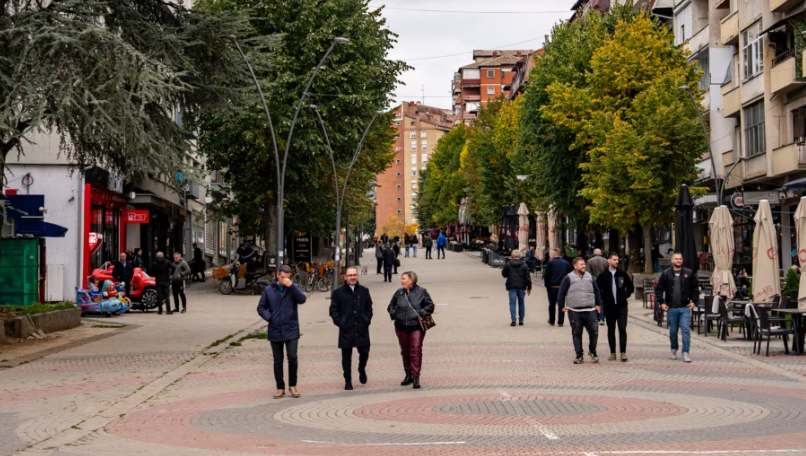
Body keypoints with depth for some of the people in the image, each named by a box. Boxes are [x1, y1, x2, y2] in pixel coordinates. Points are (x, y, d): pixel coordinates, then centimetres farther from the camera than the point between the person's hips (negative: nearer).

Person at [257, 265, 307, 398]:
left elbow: (302, 299, -15)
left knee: (292, 357, -13)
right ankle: (280, 388, 18)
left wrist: (291, 286, -23)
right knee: (277, 361, 7)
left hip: (291, 330, -1)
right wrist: (269, 317, -11)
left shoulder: (294, 288, 3)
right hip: (275, 331, 2)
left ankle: (292, 385, 4)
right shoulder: (269, 290, 4)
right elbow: (261, 307, 7)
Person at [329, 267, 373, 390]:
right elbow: (333, 310, 3)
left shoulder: (364, 291, 9)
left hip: (362, 329, 2)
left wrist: (367, 320, 2)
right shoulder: (338, 292, 2)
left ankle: (362, 370, 33)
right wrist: (339, 322, -7)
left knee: (364, 352, 2)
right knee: (346, 357, 2)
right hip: (346, 330, -2)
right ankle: (348, 382, 10)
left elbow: (369, 307, 14)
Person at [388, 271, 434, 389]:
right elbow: (391, 306, 18)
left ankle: (416, 377, -10)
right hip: (401, 327, 4)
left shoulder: (421, 292, -3)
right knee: (405, 351, 13)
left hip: (416, 327, -4)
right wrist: (394, 314, 0)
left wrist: (421, 313, -13)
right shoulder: (399, 293, 6)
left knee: (416, 350, -11)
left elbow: (430, 306, 1)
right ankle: (408, 375, 27)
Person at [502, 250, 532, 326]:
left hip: (511, 286, -1)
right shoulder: (524, 265, 0)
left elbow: (504, 274, 7)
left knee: (512, 303, 0)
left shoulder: (508, 264, -3)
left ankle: (513, 320, -12)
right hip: (521, 287, 1)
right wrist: (529, 288, 5)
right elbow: (528, 277, 0)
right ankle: (521, 321, 14)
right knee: (521, 303, 11)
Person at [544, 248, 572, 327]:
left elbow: (546, 275, -9)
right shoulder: (566, 263, 3)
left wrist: (547, 285, 1)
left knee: (552, 304, 12)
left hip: (552, 287, -2)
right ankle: (560, 322, 4)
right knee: (561, 304, 6)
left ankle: (551, 321, 20)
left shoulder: (550, 263, -7)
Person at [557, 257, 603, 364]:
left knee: (594, 331, -2)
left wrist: (598, 304, 12)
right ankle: (579, 355, 12)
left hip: (590, 311, 3)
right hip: (574, 312, -3)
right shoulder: (568, 278, -1)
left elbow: (597, 291, 18)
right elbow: (561, 293, 2)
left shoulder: (590, 277, 11)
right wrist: (562, 306, -1)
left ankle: (592, 351, 20)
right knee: (576, 333, 3)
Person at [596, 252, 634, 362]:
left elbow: (630, 287, 15)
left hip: (622, 305, 0)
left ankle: (623, 352, -5)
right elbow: (597, 290, 5)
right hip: (609, 306, 0)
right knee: (611, 329, 7)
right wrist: (604, 298, -2)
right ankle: (612, 352, 13)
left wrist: (625, 296, 4)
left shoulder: (622, 274, 5)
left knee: (622, 328, -6)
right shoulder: (603, 276, 0)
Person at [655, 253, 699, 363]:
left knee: (686, 330, -9)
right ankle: (674, 350, 30)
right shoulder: (666, 274, 3)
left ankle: (686, 353, -6)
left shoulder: (689, 273, 4)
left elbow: (695, 287, 10)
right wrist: (661, 302, 0)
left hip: (685, 308, -1)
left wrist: (693, 301, 3)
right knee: (673, 331, 10)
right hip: (671, 308, 1)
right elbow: (658, 289, 7)